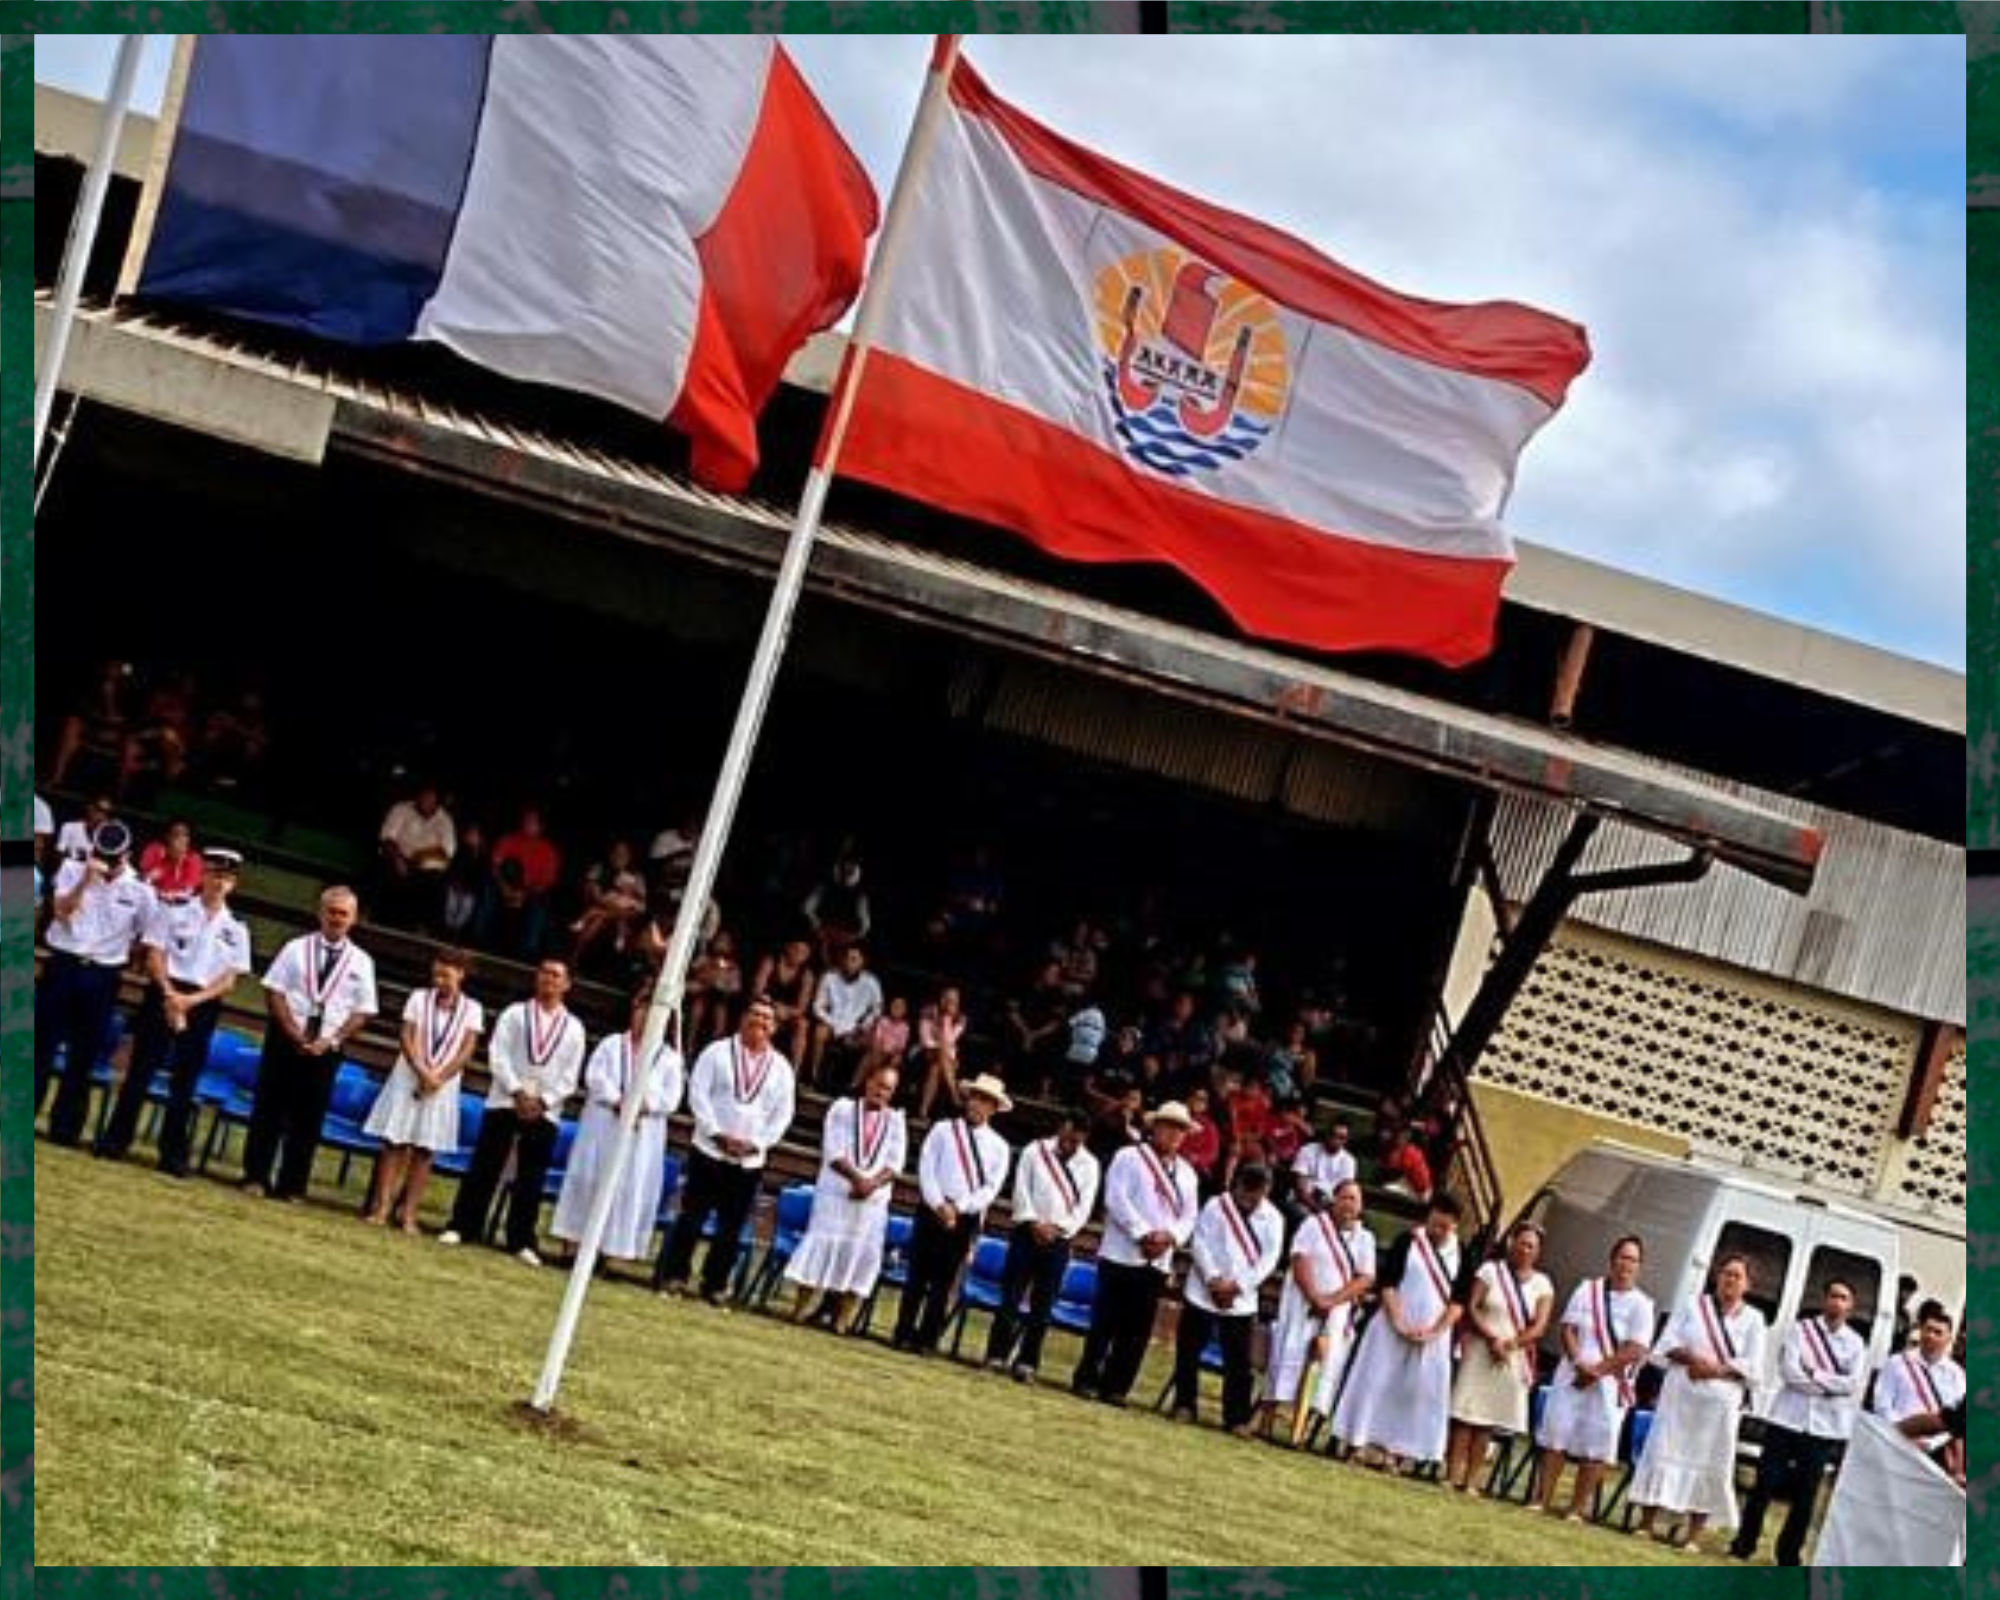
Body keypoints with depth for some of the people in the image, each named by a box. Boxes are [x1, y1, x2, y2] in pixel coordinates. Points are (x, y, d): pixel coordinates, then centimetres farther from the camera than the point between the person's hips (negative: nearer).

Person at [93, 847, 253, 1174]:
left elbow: (229, 980, 2)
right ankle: (115, 1140, 5)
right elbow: (154, 957, -2)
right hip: (164, 994, -2)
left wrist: (191, 1000, -12)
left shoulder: (236, 929, 7)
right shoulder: (173, 911, 3)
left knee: (185, 1082, 3)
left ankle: (173, 1154, 7)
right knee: (141, 1067, -1)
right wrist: (170, 994, -16)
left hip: (204, 1004, 2)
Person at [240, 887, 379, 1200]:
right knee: (269, 1110, 2)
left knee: (308, 1119, 3)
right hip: (285, 1041, -1)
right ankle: (255, 1178, 10)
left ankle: (292, 1186, 8)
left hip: (326, 1049, 1)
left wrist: (330, 1040, -9)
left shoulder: (361, 962, 6)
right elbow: (274, 991, 0)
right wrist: (294, 1033, -12)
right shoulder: (297, 949, 4)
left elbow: (362, 1012, 4)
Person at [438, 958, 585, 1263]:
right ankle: (461, 1227, 4)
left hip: (545, 1111, 1)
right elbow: (498, 1055, -3)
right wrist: (517, 1092, -12)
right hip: (504, 1102, -1)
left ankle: (521, 1241, 4)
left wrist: (543, 1101, -8)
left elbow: (570, 1076, 5)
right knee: (484, 1168, -1)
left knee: (531, 1179, 1)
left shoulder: (573, 1028, 8)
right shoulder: (515, 1014, 5)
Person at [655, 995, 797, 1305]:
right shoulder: (718, 1052, 0)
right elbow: (698, 1094, -5)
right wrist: (718, 1134, -12)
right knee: (692, 1217, -2)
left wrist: (756, 1143, -6)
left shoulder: (780, 1067, 7)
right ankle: (673, 1276, 5)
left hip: (750, 1160, 2)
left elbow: (782, 1114, 7)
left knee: (731, 1228, 5)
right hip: (710, 1151, -2)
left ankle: (715, 1285, 12)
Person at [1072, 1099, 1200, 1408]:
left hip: (1159, 1262, 5)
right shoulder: (1129, 1157, 0)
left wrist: (1170, 1236, -9)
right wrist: (1143, 1234, -17)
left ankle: (1115, 1387, 7)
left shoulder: (1186, 1173, 18)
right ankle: (1086, 1381, 3)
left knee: (1138, 1329, 3)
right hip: (1122, 1255, -5)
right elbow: (1116, 1199, -10)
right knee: (1105, 1322, -4)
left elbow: (1189, 1216, 13)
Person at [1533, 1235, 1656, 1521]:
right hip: (1573, 1376, 2)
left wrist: (1598, 1369, -16)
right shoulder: (1588, 1290, 7)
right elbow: (1567, 1329, 2)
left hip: (1610, 1384, -2)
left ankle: (1577, 1508, 0)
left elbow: (1636, 1350, -8)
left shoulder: (1641, 1304, 0)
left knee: (1595, 1448, -5)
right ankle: (1542, 1500, 2)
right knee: (1556, 1436, -2)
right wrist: (1579, 1363, -14)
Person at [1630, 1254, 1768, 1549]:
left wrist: (1716, 1370, -15)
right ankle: (1646, 1522, 2)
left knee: (1710, 1463, -3)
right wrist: (1691, 1358, -14)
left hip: (1720, 1401, -1)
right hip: (1680, 1394, 1)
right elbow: (1667, 1344, 4)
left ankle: (1692, 1532, 0)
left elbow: (1752, 1367, -2)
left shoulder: (1753, 1319, 6)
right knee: (1665, 1452, -2)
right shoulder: (1694, 1306, 10)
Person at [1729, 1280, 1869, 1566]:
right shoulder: (1801, 1329, 2)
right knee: (1766, 1483, 1)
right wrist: (1831, 1385, -11)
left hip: (1826, 1426, 1)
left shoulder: (1856, 1344, 6)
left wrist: (1814, 1375, -11)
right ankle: (1744, 1544, 12)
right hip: (1788, 1417, -1)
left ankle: (1789, 1553, 14)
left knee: (1807, 1493, 4)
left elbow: (1853, 1384, -7)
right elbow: (1789, 1370, -10)